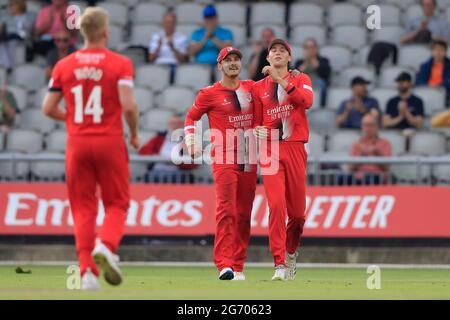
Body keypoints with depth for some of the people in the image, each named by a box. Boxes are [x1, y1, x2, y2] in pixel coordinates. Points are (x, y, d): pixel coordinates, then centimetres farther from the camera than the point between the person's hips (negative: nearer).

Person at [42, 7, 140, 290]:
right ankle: (106, 246, -19)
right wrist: (135, 134, 3)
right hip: (110, 142, -2)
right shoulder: (120, 64, -5)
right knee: (117, 203, 9)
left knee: (83, 207, 7)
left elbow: (49, 108, 3)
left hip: (77, 143, 2)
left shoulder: (64, 65, 4)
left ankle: (87, 270, -2)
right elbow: (129, 106, -14)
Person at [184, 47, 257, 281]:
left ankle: (238, 267, 12)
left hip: (249, 161, 5)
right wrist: (191, 141, -7)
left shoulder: (251, 88, 13)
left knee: (244, 214, 7)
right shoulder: (210, 94, 1)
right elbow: (191, 117, 9)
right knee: (227, 210, -15)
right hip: (224, 160, -5)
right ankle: (224, 264, -20)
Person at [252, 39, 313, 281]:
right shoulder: (259, 87, 14)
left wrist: (281, 80, -19)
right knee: (276, 204, -17)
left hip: (295, 149, 0)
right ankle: (280, 264, -16)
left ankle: (291, 252, 32)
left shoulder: (300, 79, 10)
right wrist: (257, 131, -6)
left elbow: (307, 101, -12)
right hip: (270, 150, 0)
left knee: (297, 211, 4)